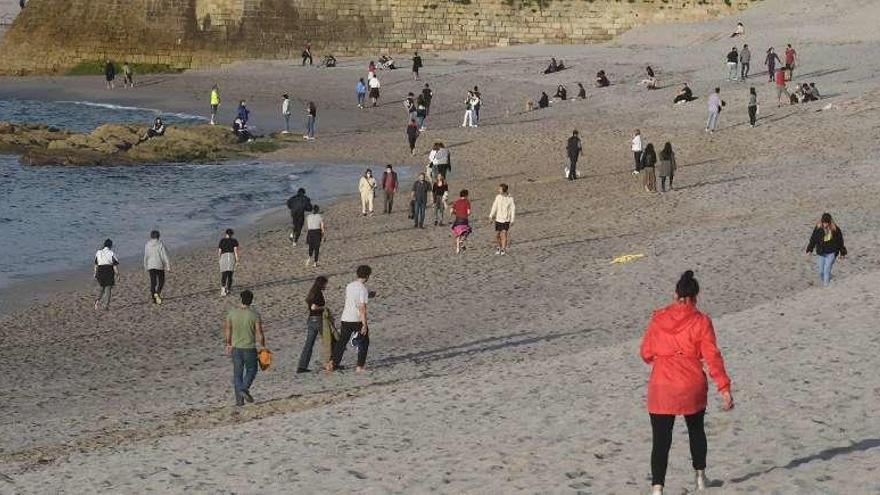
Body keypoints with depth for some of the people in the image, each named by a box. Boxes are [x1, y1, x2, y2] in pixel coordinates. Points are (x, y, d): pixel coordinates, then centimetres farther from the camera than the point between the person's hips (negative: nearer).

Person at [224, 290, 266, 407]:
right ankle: (244, 388, -8)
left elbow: (227, 330, 6)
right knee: (251, 370, 17)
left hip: (235, 348, 3)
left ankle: (239, 399, 8)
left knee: (237, 374, 9)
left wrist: (228, 344, 19)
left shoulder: (232, 313, -3)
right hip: (249, 348, -3)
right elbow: (259, 333, -10)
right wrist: (263, 346, 4)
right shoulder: (254, 315, -12)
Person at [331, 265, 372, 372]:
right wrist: (364, 325, -18)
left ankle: (334, 364, 10)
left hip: (346, 318, 6)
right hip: (357, 320, -6)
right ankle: (360, 366, 9)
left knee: (341, 342, 13)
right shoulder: (363, 289, -14)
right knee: (364, 342, 11)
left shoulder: (349, 286, 7)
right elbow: (362, 308, -19)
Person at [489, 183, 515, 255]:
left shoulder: (510, 199, -8)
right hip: (498, 219, 3)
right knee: (497, 235, 8)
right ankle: (499, 247, 30)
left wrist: (512, 220, -7)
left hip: (506, 220, -3)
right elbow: (494, 207, 2)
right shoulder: (498, 197, -1)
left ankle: (503, 249, -9)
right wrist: (491, 216, -5)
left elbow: (513, 209, -4)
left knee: (504, 234, -14)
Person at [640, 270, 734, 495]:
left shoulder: (658, 319, -2)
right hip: (692, 387, 0)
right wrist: (724, 387, -5)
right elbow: (712, 357, -9)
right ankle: (700, 477, 38)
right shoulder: (700, 322, -7)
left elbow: (646, 353, 5)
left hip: (661, 388, 0)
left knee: (661, 440, -1)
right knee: (696, 430, 25)